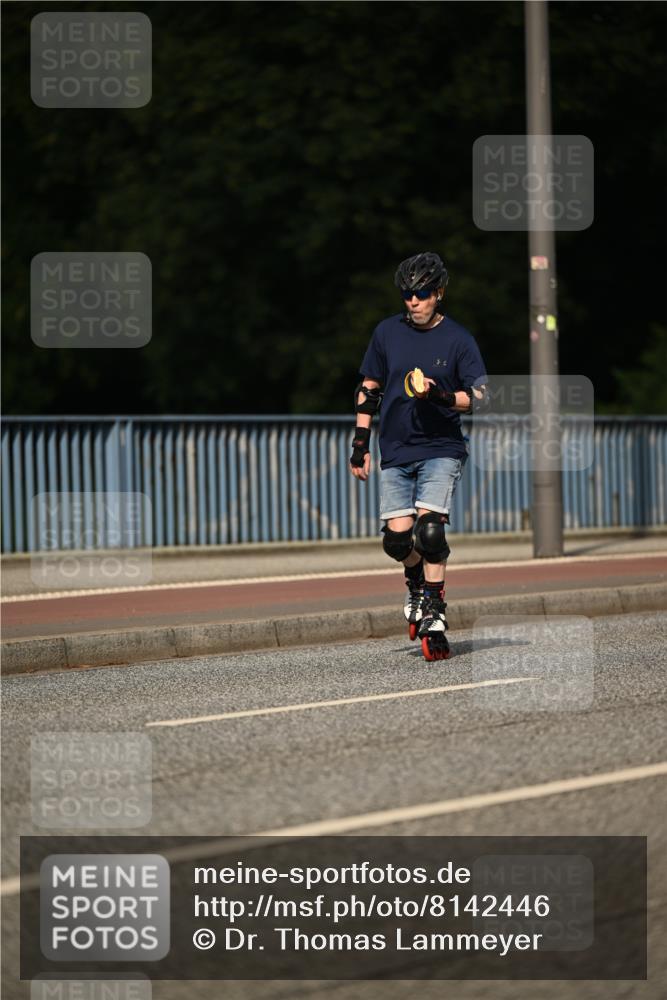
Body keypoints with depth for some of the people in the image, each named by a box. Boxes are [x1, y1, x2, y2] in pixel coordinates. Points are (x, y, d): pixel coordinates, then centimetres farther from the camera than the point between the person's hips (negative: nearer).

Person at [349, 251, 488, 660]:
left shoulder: (458, 338, -1)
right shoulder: (387, 332, 8)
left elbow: (481, 395, -4)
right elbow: (369, 389, 16)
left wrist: (442, 396, -22)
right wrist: (360, 443, 13)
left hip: (441, 449, -3)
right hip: (395, 453, 3)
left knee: (429, 528, -19)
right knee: (397, 538, -5)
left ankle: (433, 618, -13)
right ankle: (419, 584, 27)